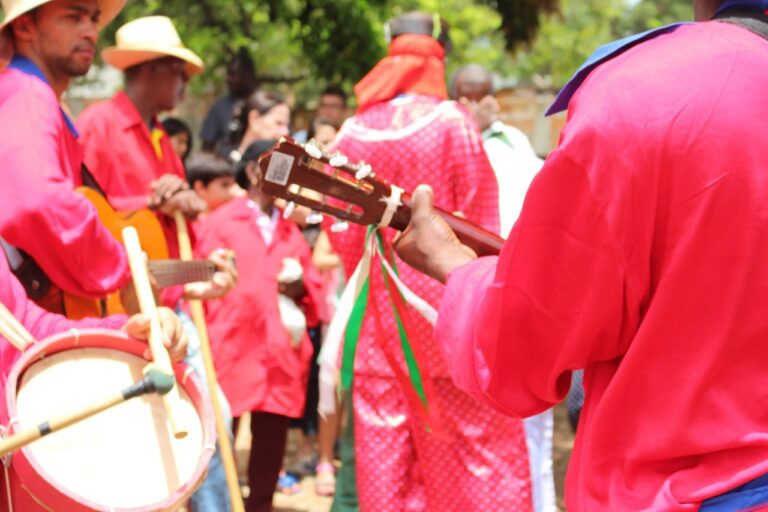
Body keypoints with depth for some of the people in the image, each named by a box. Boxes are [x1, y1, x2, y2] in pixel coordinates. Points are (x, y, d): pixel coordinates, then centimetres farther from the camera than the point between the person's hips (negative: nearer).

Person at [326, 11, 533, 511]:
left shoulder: (352, 133, 2)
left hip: (379, 314, 4)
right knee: (478, 440, 3)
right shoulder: (453, 122, -7)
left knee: (385, 451, 8)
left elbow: (342, 232, 4)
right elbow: (481, 227, -6)